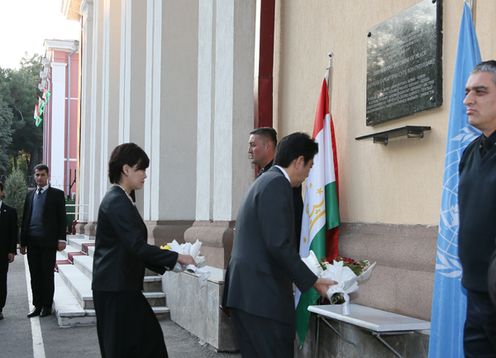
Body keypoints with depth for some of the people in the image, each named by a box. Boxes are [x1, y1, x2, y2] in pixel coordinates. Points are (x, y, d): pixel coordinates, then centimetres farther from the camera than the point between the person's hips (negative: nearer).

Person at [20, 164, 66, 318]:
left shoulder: (57, 194, 1)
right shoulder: (30, 195, 14)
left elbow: (62, 218, -3)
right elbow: (25, 219, 14)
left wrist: (61, 239, -10)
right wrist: (23, 242, 10)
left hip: (48, 242, -4)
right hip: (32, 242, 4)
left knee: (47, 275, 3)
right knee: (35, 275, 7)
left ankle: (47, 306, 11)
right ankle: (37, 306, 15)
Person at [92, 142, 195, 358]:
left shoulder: (119, 199, 14)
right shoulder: (117, 202, -16)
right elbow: (137, 246, -23)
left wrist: (166, 263, 9)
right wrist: (176, 258, -16)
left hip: (120, 286, 10)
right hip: (117, 288, -10)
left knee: (149, 338, 11)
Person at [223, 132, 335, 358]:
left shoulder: (265, 181, 19)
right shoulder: (277, 184, -11)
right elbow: (279, 244, -19)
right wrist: (313, 281, -10)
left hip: (246, 292, 10)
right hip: (262, 295, -10)